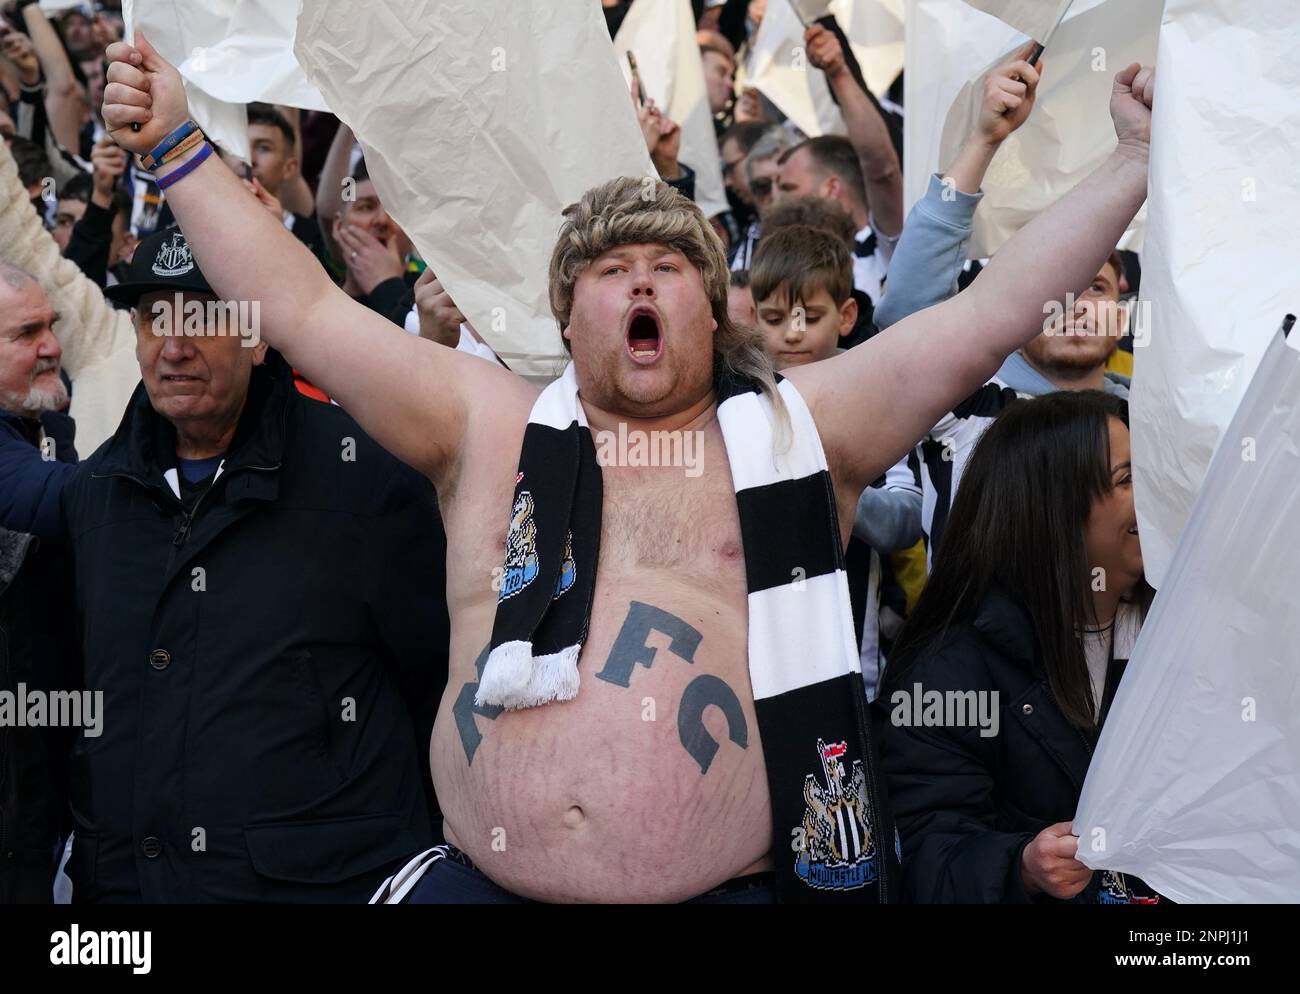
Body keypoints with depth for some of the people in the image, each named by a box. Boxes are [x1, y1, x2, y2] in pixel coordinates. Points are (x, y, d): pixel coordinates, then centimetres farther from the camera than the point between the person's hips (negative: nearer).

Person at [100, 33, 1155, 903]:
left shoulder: (799, 428, 6)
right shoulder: (489, 426, 9)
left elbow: (988, 315, 2)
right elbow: (303, 312, 8)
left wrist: (1139, 161, -1)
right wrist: (177, 146, 6)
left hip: (729, 887, -1)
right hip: (484, 880, 2)